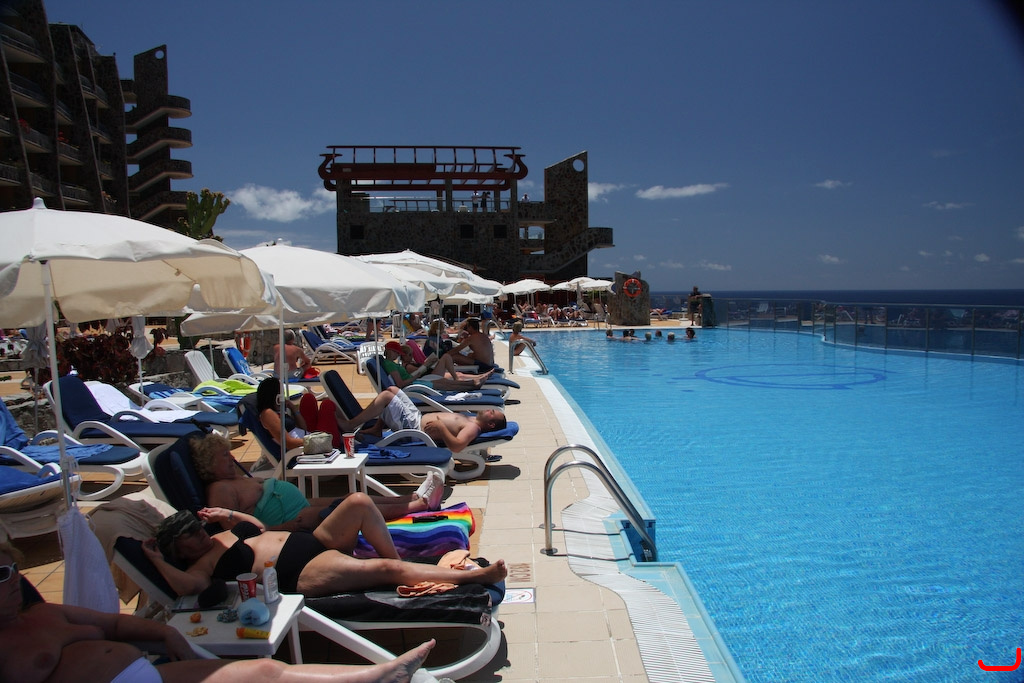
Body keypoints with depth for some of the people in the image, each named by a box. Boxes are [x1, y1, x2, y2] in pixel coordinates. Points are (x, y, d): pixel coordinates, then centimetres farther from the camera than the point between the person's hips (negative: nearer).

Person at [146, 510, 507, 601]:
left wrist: (230, 515, 21)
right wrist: (157, 559, -18)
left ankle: (397, 560, -3)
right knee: (385, 569, -25)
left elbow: (262, 528, 33)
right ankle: (473, 574, -25)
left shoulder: (227, 534, 22)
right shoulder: (204, 563, -1)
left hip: (312, 541, 9)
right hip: (303, 573, -9)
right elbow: (189, 585, -23)